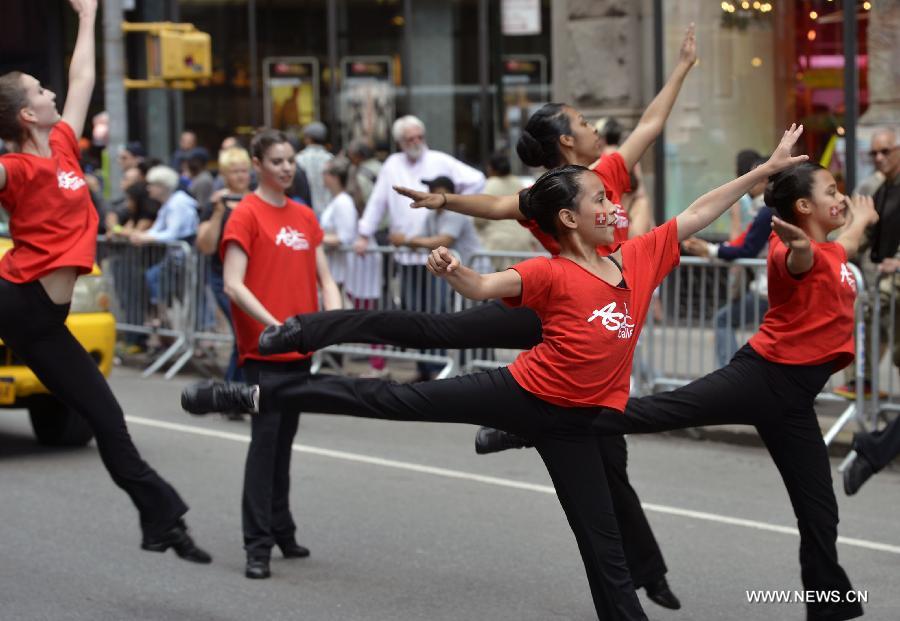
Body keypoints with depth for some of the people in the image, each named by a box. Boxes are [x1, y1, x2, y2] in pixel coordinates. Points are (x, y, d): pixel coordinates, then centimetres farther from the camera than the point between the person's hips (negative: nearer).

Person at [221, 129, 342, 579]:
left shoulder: (305, 216, 12)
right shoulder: (246, 214, -7)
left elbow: (324, 278, 12)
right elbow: (233, 285, -15)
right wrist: (275, 325, -25)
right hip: (262, 348, -6)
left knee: (284, 437, 15)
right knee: (265, 437, -10)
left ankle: (281, 530, 25)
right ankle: (258, 545, -8)